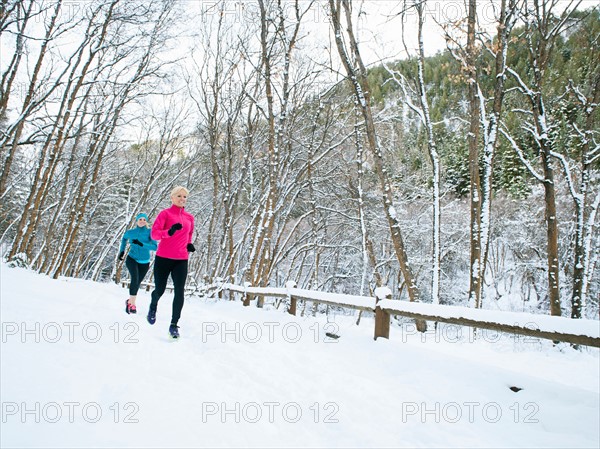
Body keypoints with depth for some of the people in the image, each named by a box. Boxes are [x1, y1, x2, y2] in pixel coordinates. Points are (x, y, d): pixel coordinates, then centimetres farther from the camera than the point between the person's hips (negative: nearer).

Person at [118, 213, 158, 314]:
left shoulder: (150, 232, -12)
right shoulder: (130, 232, -5)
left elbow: (155, 247, -22)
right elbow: (124, 238, 19)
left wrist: (141, 244, -32)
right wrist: (122, 250, 14)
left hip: (144, 262, 1)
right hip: (132, 259, -1)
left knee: (137, 283, 11)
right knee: (135, 279, -24)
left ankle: (130, 301, 36)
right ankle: (132, 304, -15)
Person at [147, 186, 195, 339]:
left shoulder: (189, 217, 12)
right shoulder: (165, 213, -1)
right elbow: (154, 233, -9)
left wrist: (189, 245, 7)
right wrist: (169, 232, -28)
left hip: (181, 260, 3)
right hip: (163, 258, -2)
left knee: (179, 292, -9)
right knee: (159, 290, 8)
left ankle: (174, 325, -1)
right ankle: (153, 307, 43)